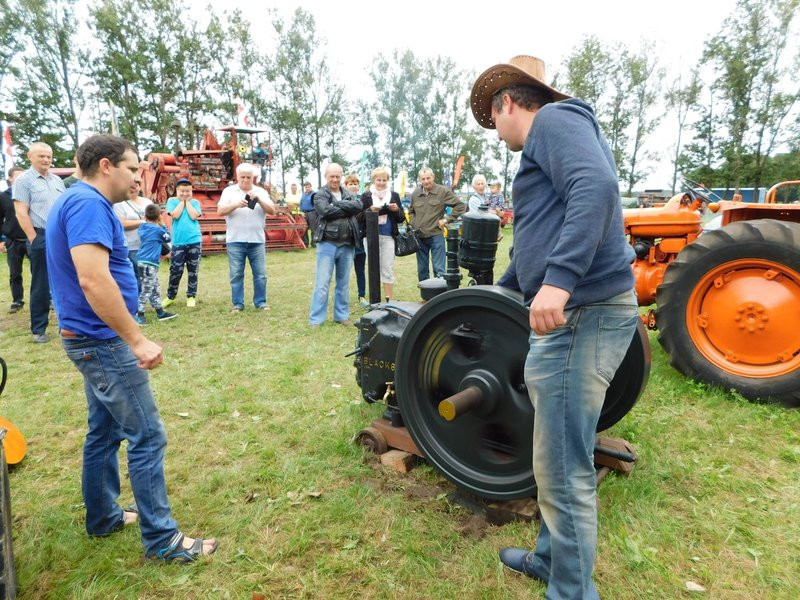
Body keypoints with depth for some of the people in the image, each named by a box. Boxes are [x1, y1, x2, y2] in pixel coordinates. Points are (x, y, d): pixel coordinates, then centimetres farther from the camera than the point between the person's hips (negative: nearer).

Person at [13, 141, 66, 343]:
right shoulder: (23, 180, -3)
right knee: (41, 286, 1)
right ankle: (38, 329, 11)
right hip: (41, 238, -5)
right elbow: (21, 213, -9)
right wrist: (34, 239, -13)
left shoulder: (57, 180, 14)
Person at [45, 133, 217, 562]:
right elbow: (93, 278, -30)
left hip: (92, 339, 11)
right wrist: (138, 340, -28)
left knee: (105, 430, 19)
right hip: (103, 341, -11)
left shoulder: (78, 201, 14)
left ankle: (102, 517, 34)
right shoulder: (88, 203, -19)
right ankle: (162, 539, 6)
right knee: (147, 437, -4)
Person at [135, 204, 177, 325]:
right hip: (149, 264, -8)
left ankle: (160, 312, 22)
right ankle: (139, 315, -2)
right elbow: (168, 238, 7)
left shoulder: (142, 227, 9)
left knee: (155, 289, 15)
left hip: (143, 262, 8)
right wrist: (163, 225, 13)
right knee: (146, 290, -5)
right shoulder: (158, 229, -9)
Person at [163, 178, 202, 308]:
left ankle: (191, 296, 15)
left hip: (195, 241, 1)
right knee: (175, 270, 0)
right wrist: (182, 201, -3)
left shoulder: (195, 202, 7)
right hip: (178, 242, -1)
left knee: (193, 270, 6)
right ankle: (170, 296, 14)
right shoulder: (172, 201, 5)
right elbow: (175, 215, -11)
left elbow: (194, 216, -10)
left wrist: (188, 201, -2)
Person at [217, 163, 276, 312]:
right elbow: (220, 211, -2)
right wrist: (236, 204, -18)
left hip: (257, 240, 1)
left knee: (260, 274, 3)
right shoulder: (229, 191, 6)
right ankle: (237, 304, 12)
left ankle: (261, 302, 14)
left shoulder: (261, 192, 10)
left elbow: (272, 211, 2)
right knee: (236, 275, 3)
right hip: (235, 241, -1)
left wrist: (259, 199, -13)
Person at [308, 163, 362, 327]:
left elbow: (358, 206, -6)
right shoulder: (320, 195, 1)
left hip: (347, 245, 5)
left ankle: (342, 315, 24)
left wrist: (337, 204, -12)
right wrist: (346, 209, -8)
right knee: (322, 283, -5)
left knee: (344, 283, 12)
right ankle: (315, 319, 2)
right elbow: (325, 211, -18)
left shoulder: (348, 194, 14)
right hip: (327, 244, -4)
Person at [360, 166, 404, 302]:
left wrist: (396, 210, -12)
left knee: (388, 269, 3)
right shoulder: (366, 196, 2)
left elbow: (401, 218, 7)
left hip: (388, 237, 0)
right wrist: (370, 210, -16)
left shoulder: (394, 195, 6)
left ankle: (389, 300, 9)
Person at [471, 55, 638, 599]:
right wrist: (500, 290, 44)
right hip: (573, 310, 11)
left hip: (583, 311, -11)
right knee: (560, 459, 20)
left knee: (563, 470, -2)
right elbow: (541, 238, 35)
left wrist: (558, 280, -32)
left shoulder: (555, 118, -3)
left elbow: (597, 188, -23)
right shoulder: (552, 138, 27)